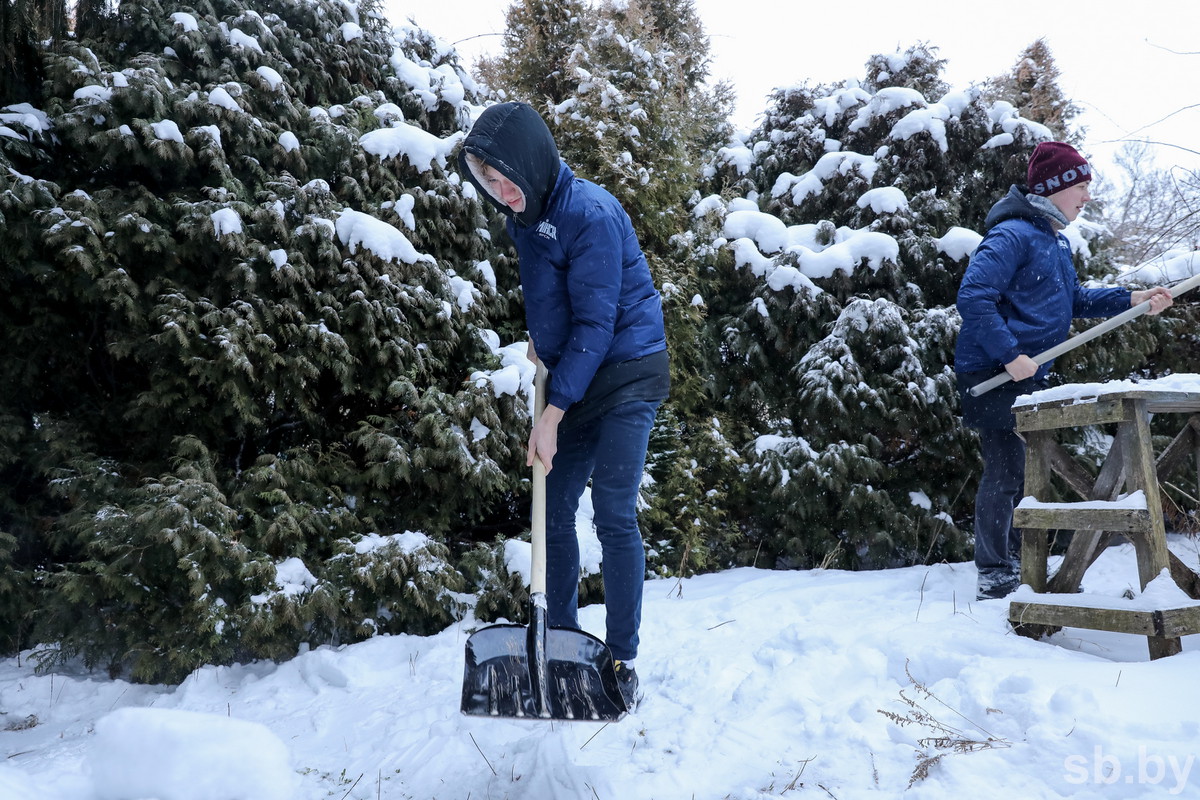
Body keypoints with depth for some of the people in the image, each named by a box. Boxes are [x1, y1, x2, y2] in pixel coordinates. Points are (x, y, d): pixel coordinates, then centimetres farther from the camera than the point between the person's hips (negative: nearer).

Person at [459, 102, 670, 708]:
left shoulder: (589, 214, -21)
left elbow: (596, 323, -24)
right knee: (555, 511, 9)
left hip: (625, 375, -8)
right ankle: (561, 636, 23)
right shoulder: (523, 217, 5)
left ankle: (622, 658, 4)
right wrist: (539, 337, 10)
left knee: (614, 516, -9)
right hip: (572, 379, 8)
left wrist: (552, 414, -23)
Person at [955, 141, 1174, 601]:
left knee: (1020, 473, 16)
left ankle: (1015, 563, 29)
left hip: (1027, 375, 10)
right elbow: (973, 298, -25)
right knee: (1006, 472, -6)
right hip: (993, 376, -10)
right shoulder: (1012, 235, -15)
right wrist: (1010, 355, -25)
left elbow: (1073, 301, 24)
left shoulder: (1056, 240, 17)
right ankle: (994, 578, 4)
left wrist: (1132, 300, 12)